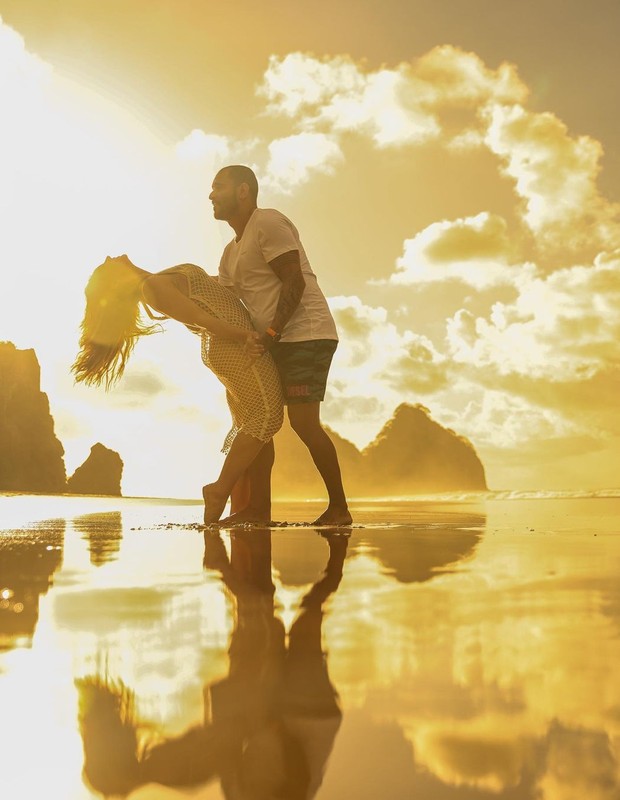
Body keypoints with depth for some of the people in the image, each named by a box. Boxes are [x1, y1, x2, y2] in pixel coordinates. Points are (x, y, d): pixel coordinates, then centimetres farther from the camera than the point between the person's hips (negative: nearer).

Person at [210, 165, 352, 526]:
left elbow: (295, 281, -17)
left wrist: (272, 331, -21)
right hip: (277, 343, 10)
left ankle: (339, 507, -4)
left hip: (306, 334, -10)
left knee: (303, 421, -15)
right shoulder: (232, 252, 21)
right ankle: (258, 509, 7)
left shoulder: (268, 223, -9)